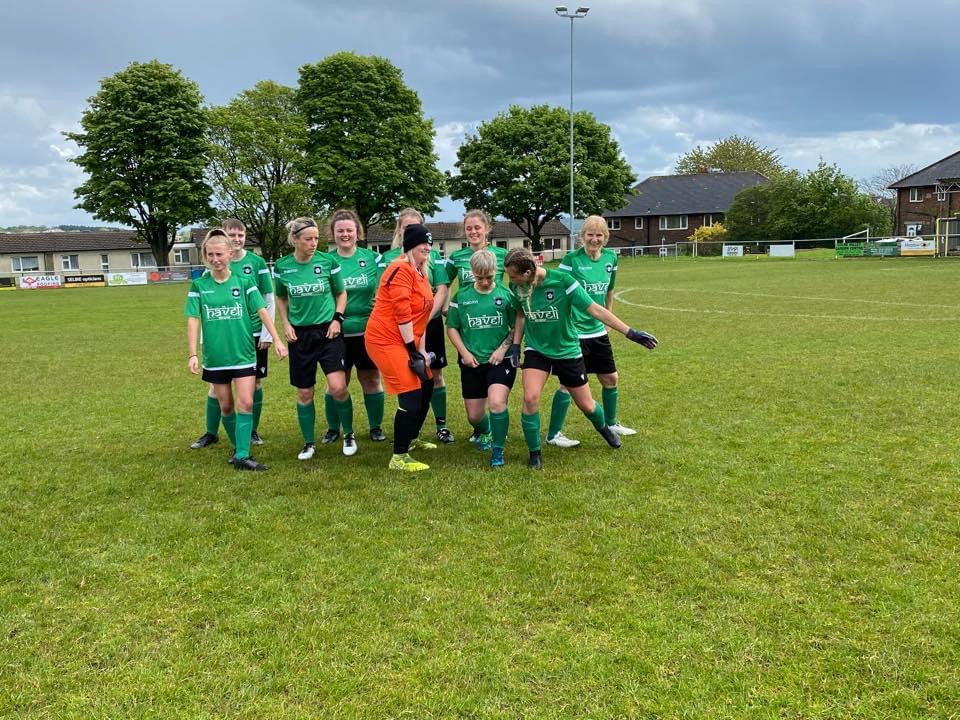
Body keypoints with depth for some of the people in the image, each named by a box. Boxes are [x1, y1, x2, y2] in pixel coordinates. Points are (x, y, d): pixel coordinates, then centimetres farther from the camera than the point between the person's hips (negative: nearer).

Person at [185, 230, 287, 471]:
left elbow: (262, 311, -6)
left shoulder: (243, 282, -2)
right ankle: (237, 447, 30)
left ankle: (242, 456, -5)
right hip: (215, 356, 1)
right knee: (226, 406, 11)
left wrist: (277, 340, -14)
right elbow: (193, 320, -3)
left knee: (245, 403, -9)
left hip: (243, 354, -1)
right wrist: (192, 354, -10)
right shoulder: (199, 285, 0)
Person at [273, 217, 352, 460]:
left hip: (328, 331, -2)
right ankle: (309, 443, 23)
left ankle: (349, 435, 8)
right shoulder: (282, 266, -2)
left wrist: (337, 318, -4)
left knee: (338, 387, -15)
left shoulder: (328, 261, -7)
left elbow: (341, 293, 8)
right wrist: (285, 325, 2)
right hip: (300, 334, 2)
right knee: (304, 393, 7)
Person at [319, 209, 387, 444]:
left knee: (371, 379, 10)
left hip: (369, 330, 0)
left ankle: (376, 427, 24)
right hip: (338, 333, 0)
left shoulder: (372, 258, 1)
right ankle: (333, 429, 23)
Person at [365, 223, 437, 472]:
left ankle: (412, 439, 37)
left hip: (407, 342, 10)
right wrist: (413, 351, -18)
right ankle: (399, 458, -3)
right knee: (411, 396, -12)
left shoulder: (421, 273, 15)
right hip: (387, 340, -10)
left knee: (426, 386, 18)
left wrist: (422, 350, 9)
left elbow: (421, 315, 15)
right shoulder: (401, 269, -16)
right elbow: (402, 314, -21)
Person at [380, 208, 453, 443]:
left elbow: (442, 291, -3)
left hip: (430, 323, 0)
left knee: (435, 375, 5)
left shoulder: (434, 255, 2)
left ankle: (441, 425, 17)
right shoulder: (389, 257, 3)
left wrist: (427, 317, -14)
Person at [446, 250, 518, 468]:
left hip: (500, 360, -2)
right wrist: (464, 352, -5)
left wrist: (503, 348, -11)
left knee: (497, 402, -25)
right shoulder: (461, 296, 1)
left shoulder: (506, 295, -2)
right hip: (471, 363, 2)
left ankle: (498, 451, -5)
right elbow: (452, 328, 6)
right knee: (474, 415, 9)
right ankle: (484, 433, 46)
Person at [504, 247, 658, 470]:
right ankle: (535, 453, 1)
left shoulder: (562, 281, -25)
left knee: (586, 405, 10)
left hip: (567, 351, -2)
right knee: (530, 398, -20)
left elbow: (595, 309, -21)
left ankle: (604, 428, 47)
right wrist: (515, 345, 2)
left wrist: (631, 333, -22)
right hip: (536, 350, 2)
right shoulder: (517, 286, -11)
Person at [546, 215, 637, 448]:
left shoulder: (611, 258, 3)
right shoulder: (571, 259, -15)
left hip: (598, 332, 6)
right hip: (573, 333, -6)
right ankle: (553, 434, 10)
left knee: (610, 379, 14)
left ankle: (610, 424, 36)